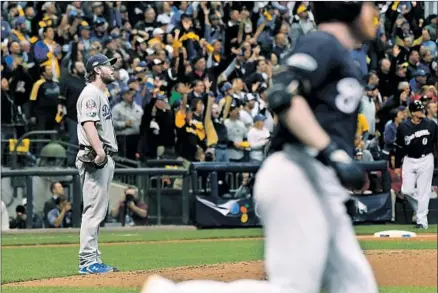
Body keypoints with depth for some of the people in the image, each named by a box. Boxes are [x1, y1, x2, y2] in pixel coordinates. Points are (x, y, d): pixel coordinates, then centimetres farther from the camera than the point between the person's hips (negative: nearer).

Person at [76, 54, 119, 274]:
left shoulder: (101, 94, 23)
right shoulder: (90, 94, -10)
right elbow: (88, 124, -24)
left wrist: (105, 153, 16)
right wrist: (99, 151, -37)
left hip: (104, 158, 11)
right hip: (94, 158, -11)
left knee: (98, 212, 12)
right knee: (93, 210, -12)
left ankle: (93, 260, 15)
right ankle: (87, 261, -12)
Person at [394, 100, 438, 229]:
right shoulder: (403, 127, -3)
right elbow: (399, 147, 5)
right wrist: (397, 166, 5)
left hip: (425, 160, -2)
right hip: (409, 161, 2)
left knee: (423, 191, -2)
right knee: (407, 190, -1)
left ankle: (422, 220, 4)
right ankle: (419, 209, 26)